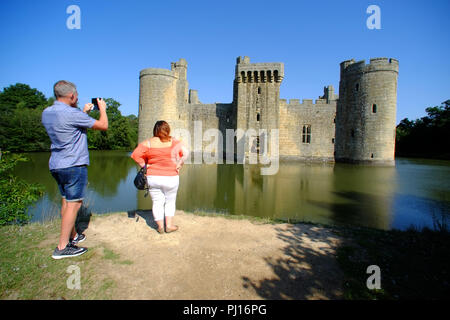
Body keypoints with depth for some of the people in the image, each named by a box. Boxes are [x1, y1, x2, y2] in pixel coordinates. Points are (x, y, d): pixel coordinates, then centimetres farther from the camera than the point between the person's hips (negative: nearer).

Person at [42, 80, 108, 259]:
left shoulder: (46, 113, 9)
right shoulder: (72, 114, -18)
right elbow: (103, 126, -11)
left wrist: (84, 112, 28)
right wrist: (102, 108, 7)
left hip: (56, 165, 9)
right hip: (73, 165, -9)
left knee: (66, 201, 17)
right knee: (74, 203, -2)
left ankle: (73, 236, 31)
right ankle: (62, 247, 2)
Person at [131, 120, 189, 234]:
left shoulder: (149, 143, -2)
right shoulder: (175, 142, -4)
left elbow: (135, 155, -9)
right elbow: (186, 153, -15)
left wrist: (144, 166, 1)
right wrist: (179, 165, -7)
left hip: (153, 178, 1)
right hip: (171, 178, -1)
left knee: (157, 202, 13)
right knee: (170, 201, 16)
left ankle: (160, 227, 19)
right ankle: (169, 225, 20)